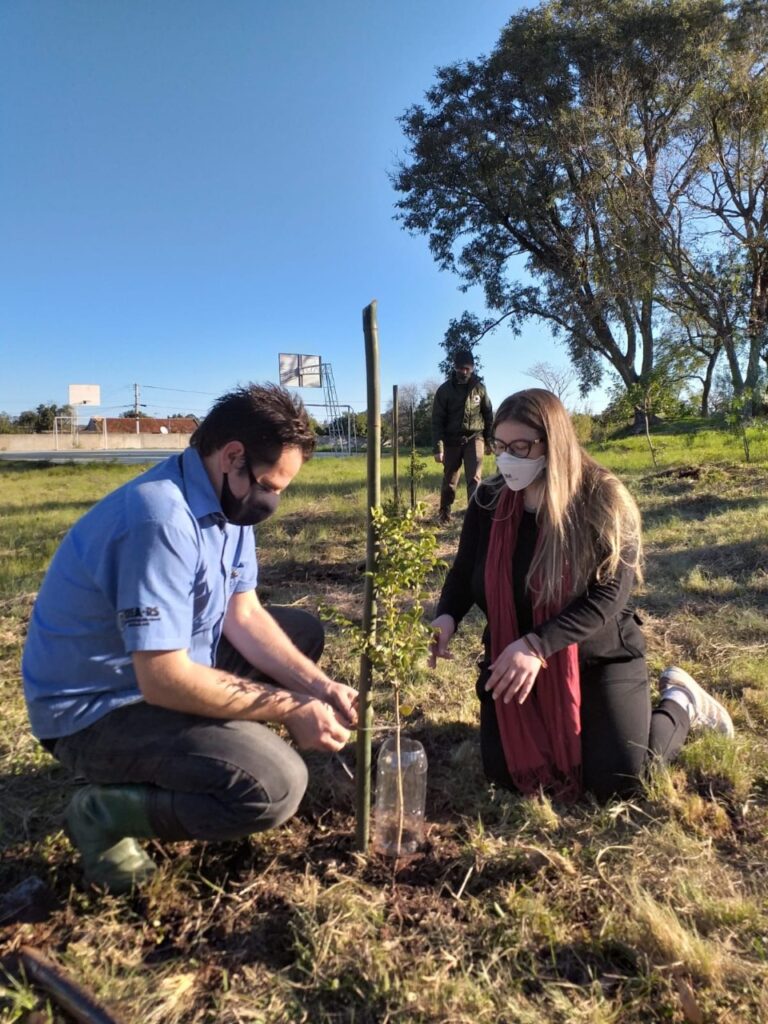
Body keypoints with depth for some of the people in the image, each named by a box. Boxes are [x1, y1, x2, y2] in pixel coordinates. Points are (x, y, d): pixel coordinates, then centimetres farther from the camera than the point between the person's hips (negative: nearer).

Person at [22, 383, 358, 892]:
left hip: (171, 661, 9)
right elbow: (164, 680, -31)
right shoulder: (161, 519, -31)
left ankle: (207, 743, 12)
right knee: (275, 785, -25)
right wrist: (292, 710, -23)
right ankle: (105, 812, -3)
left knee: (304, 631, 12)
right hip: (100, 708, -9)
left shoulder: (230, 500, -2)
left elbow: (245, 614, 2)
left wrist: (318, 686, -10)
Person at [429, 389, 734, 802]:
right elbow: (464, 574, 4)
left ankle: (681, 702, 19)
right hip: (511, 659, 4)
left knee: (614, 780, -11)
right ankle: (548, 729, 28)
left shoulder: (603, 501, -18)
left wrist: (536, 645, -35)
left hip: (599, 658, -3)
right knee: (508, 774, -5)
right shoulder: (488, 502, -7)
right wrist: (447, 617, -19)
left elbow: (608, 596, -23)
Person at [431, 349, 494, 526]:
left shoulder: (479, 388, 1)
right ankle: (444, 513, 26)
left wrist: (489, 441, 9)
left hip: (474, 438, 0)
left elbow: (488, 415, 9)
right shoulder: (445, 390, -5)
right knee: (449, 480, 9)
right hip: (452, 440, 0)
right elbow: (437, 421, -7)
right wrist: (438, 448, -13)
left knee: (474, 479, -11)